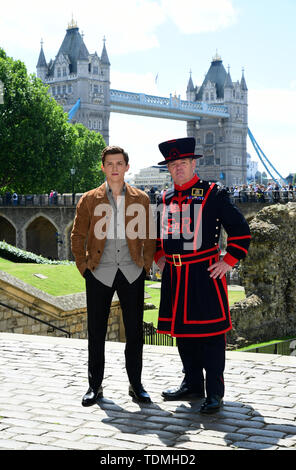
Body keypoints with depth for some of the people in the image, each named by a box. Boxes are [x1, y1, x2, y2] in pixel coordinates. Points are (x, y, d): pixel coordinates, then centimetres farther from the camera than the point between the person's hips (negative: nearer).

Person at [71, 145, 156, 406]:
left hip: (132, 274, 1)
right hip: (99, 274, 0)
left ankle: (136, 385, 16)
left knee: (135, 332, 4)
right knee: (96, 333, 4)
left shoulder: (141, 199, 8)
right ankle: (95, 386, 15)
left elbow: (149, 236, 12)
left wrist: (146, 265, 4)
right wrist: (83, 266, 1)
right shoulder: (89, 199, 5)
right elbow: (77, 236, 8)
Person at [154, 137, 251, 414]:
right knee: (182, 329, 12)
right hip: (173, 275, 6)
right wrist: (159, 257, 13)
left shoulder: (213, 195, -4)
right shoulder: (165, 200, 12)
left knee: (211, 332, -3)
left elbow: (240, 229, -3)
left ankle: (214, 392, 5)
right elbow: (157, 233, 27)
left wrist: (229, 261, -7)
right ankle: (192, 384, 25)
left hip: (205, 274, -6)